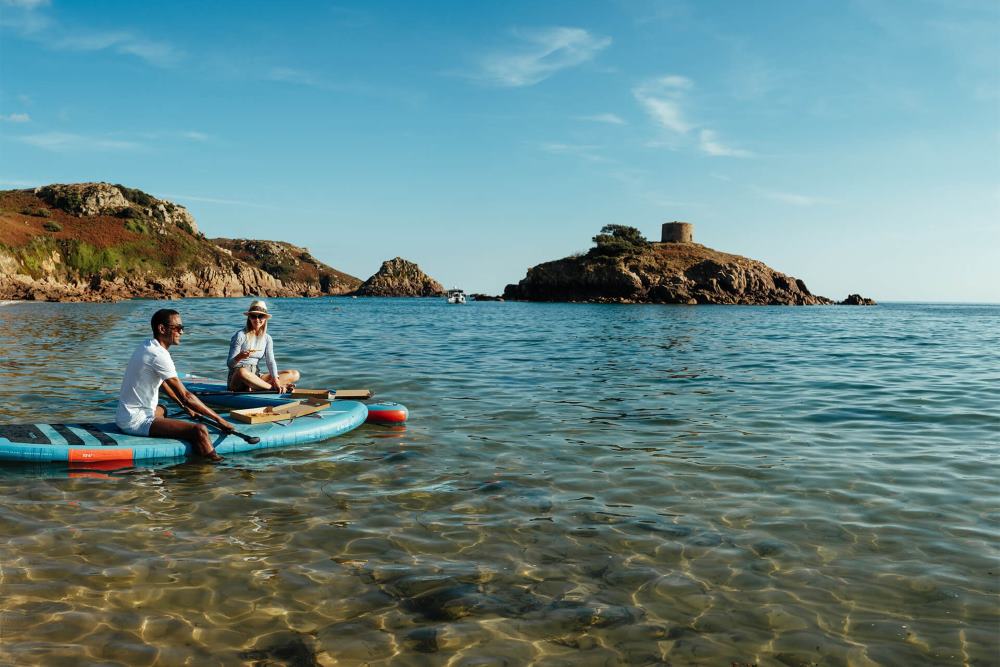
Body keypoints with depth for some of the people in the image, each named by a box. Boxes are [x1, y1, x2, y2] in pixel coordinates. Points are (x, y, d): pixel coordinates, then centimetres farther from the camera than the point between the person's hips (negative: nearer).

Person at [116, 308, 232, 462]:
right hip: (136, 421, -11)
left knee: (162, 409, 43)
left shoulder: (146, 346, 11)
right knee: (200, 431, -25)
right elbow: (185, 396, -22)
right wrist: (219, 420, -19)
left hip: (123, 416, 11)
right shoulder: (159, 355, -19)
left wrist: (185, 407, 24)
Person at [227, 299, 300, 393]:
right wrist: (239, 357, -33)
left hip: (256, 376, 6)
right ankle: (271, 388, -24)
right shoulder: (240, 335, -7)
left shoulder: (267, 338, 9)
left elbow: (270, 361, -3)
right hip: (237, 378, -6)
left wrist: (275, 380, -21)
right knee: (242, 372, -43)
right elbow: (229, 364, -9)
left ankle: (254, 388, -27)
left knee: (294, 375, -9)